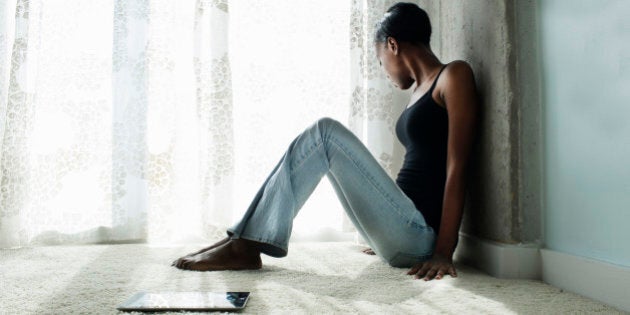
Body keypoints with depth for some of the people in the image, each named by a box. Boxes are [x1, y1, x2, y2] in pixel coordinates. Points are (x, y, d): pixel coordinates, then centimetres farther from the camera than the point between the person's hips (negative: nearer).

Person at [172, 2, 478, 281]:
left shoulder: (454, 75, -5)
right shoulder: (419, 88, 19)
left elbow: (456, 168, -13)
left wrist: (444, 252, -17)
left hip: (419, 235, -8)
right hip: (402, 231, 8)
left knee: (325, 132, -16)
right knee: (321, 141, 5)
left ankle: (245, 246, -13)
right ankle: (245, 241, -1)